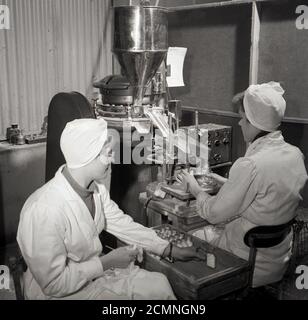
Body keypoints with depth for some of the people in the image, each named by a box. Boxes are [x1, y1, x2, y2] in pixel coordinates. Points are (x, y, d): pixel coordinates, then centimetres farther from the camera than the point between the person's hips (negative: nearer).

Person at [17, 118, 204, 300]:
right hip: (62, 292, -7)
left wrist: (172, 251, 8)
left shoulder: (96, 189, -6)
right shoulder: (44, 210, -32)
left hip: (94, 271, 7)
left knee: (158, 284, -2)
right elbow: (53, 283, -26)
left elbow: (123, 225, 7)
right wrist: (108, 262, -20)